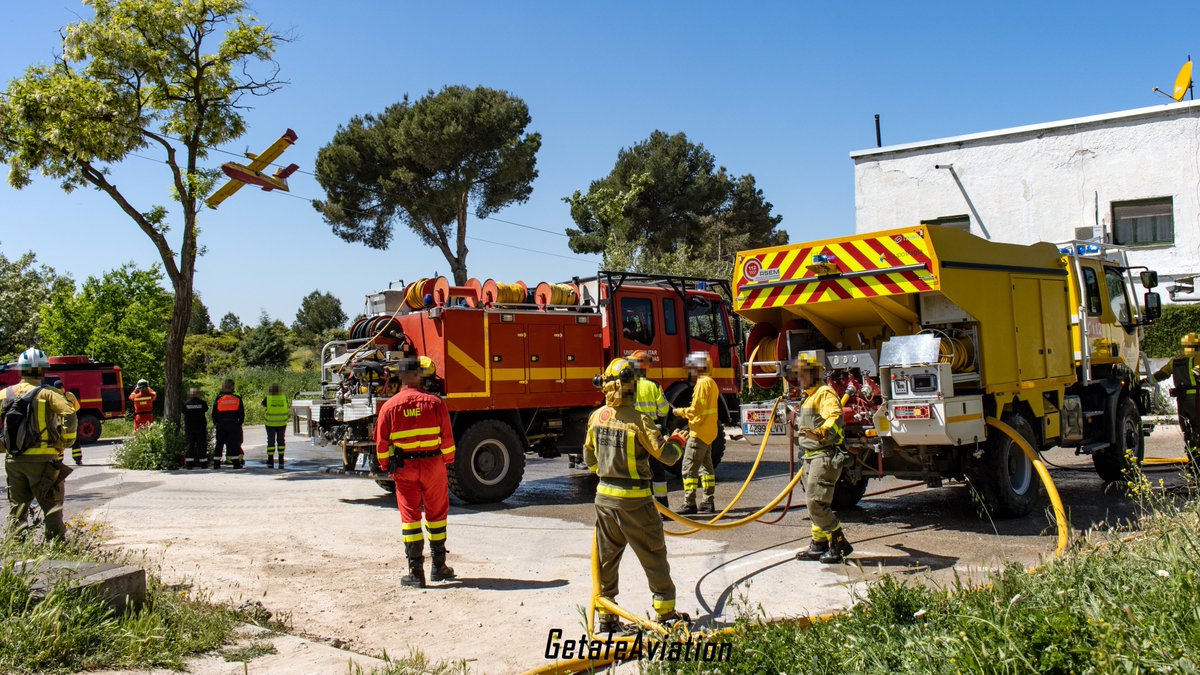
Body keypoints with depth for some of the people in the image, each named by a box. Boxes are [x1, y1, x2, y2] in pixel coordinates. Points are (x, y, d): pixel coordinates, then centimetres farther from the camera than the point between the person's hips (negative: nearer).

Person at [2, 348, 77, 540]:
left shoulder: (5, 394, 5)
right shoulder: (47, 394, -9)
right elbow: (69, 414, -22)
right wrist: (67, 440, -8)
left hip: (13, 459, 4)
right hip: (42, 459, -4)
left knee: (17, 505, 17)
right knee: (51, 505, 4)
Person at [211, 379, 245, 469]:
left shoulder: (218, 399, -2)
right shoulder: (237, 399, 0)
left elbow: (214, 414, 2)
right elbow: (242, 414, 4)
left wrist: (215, 423, 15)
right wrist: (239, 423, 13)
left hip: (221, 425, 0)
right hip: (233, 424, 0)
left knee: (219, 444, 8)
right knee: (234, 443, 1)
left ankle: (216, 463, 8)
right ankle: (236, 463, -3)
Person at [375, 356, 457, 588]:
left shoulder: (390, 406, -5)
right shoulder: (435, 402, -7)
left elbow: (381, 442, -2)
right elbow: (447, 438, -4)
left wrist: (385, 466, 12)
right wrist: (448, 461, 9)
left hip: (404, 467, 0)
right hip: (433, 464, 0)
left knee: (410, 517, 5)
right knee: (436, 514, 13)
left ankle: (416, 572, 4)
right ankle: (438, 567, 21)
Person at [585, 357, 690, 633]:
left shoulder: (596, 417, 1)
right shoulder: (638, 420, -18)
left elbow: (589, 458, 13)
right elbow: (666, 455, -16)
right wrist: (678, 441, 6)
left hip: (604, 497, 6)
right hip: (634, 500, -6)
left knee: (607, 558, 15)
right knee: (654, 557, 9)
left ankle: (606, 616, 21)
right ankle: (666, 613, 18)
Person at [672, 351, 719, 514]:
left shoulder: (702, 383, -16)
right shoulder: (711, 382, 15)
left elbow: (696, 409, -21)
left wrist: (681, 412, -6)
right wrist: (686, 412, 13)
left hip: (699, 433, -10)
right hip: (709, 433, 10)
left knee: (689, 467, -7)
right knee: (706, 466, 13)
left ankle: (689, 503, -7)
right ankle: (708, 502, 16)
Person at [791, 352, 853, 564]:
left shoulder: (825, 393, -13)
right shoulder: (807, 396, 18)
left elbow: (835, 417, -31)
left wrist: (821, 432, -48)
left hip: (826, 455, -10)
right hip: (811, 456, 10)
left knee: (816, 503, -15)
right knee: (814, 504, 14)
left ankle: (839, 544, -7)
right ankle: (819, 546, 23)